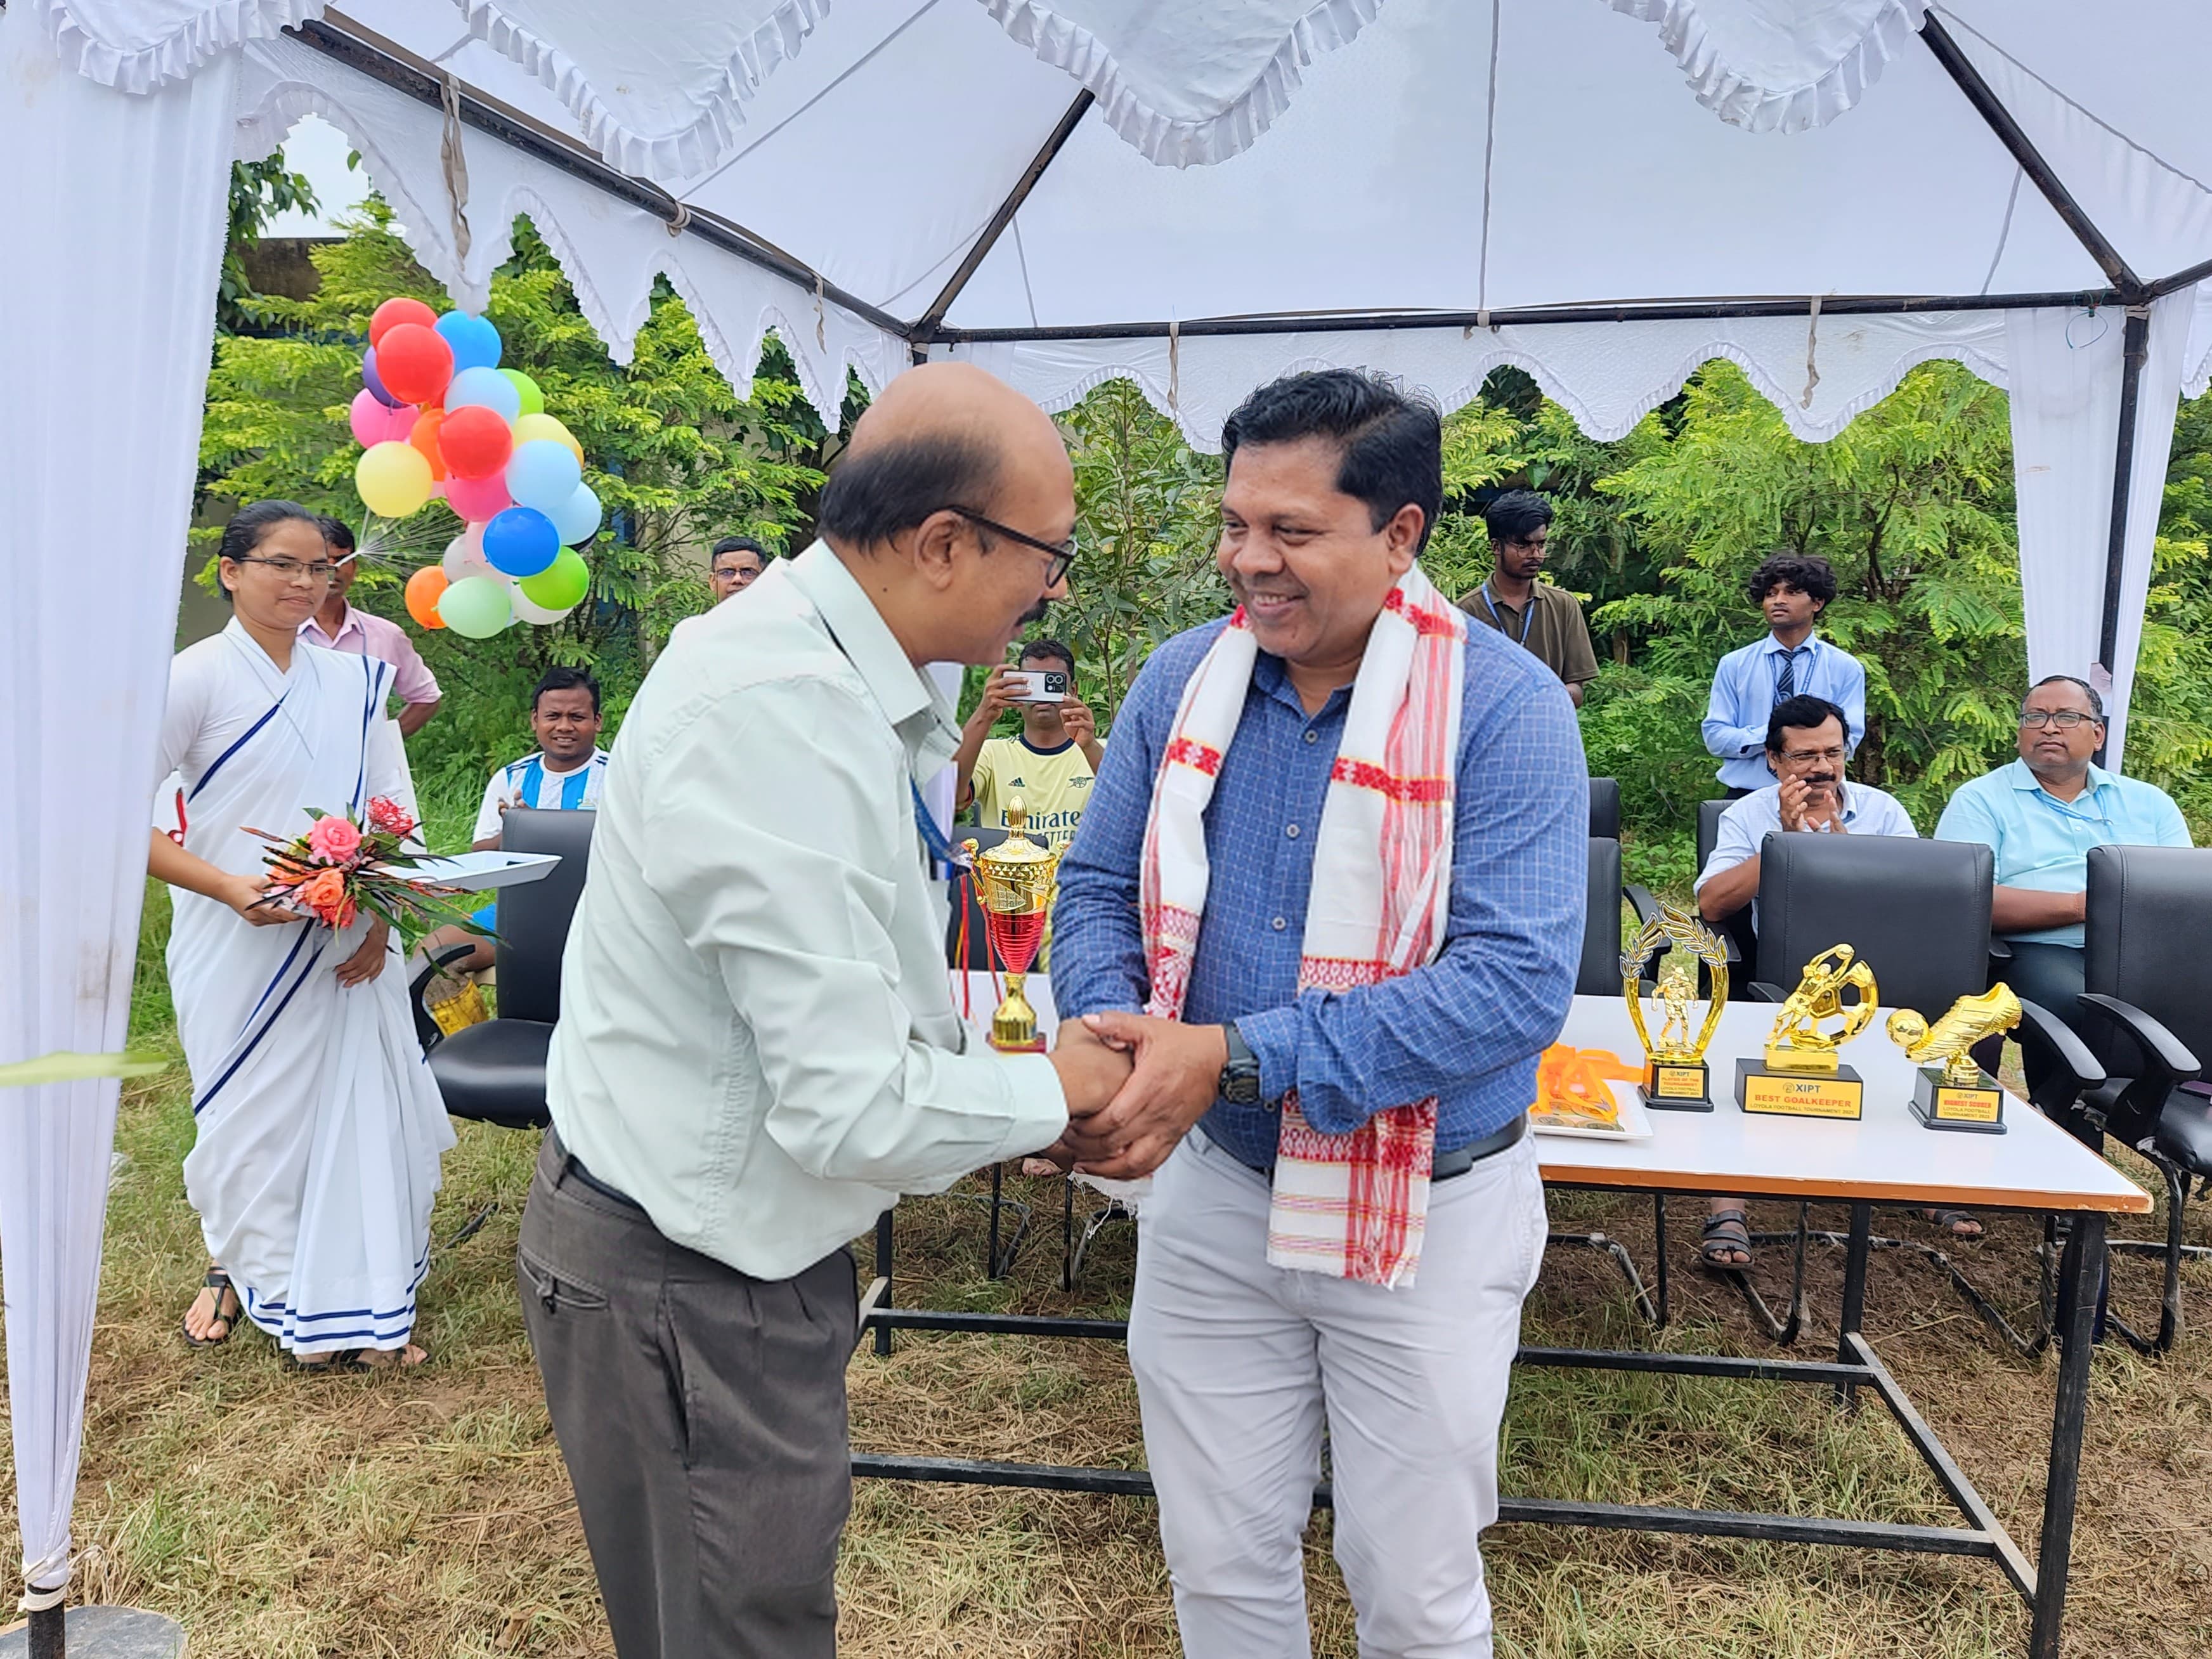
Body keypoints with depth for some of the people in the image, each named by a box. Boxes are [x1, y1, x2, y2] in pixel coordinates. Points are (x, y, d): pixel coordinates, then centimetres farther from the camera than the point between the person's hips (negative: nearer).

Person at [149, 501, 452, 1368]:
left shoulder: (351, 679, 6)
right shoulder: (198, 677, -8)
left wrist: (381, 918, -3)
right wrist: (229, 887, -22)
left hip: (348, 950, 4)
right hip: (242, 947, -4)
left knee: (364, 1108, 6)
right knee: (254, 1120, 8)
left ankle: (360, 1302, 22)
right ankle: (241, 1272, 33)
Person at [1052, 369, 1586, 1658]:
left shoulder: (1507, 709, -17)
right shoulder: (1184, 681, -3)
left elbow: (1518, 980, -25)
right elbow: (1100, 888, 2)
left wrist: (1238, 1059, -30)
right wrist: (1107, 1027, -21)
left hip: (1424, 1211, -3)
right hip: (1211, 1188, 4)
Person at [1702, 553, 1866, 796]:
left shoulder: (1845, 668, 7)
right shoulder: (1733, 665, 7)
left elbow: (1845, 742, -1)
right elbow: (1715, 737, 0)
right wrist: (1768, 736, -16)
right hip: (1745, 796, 0)